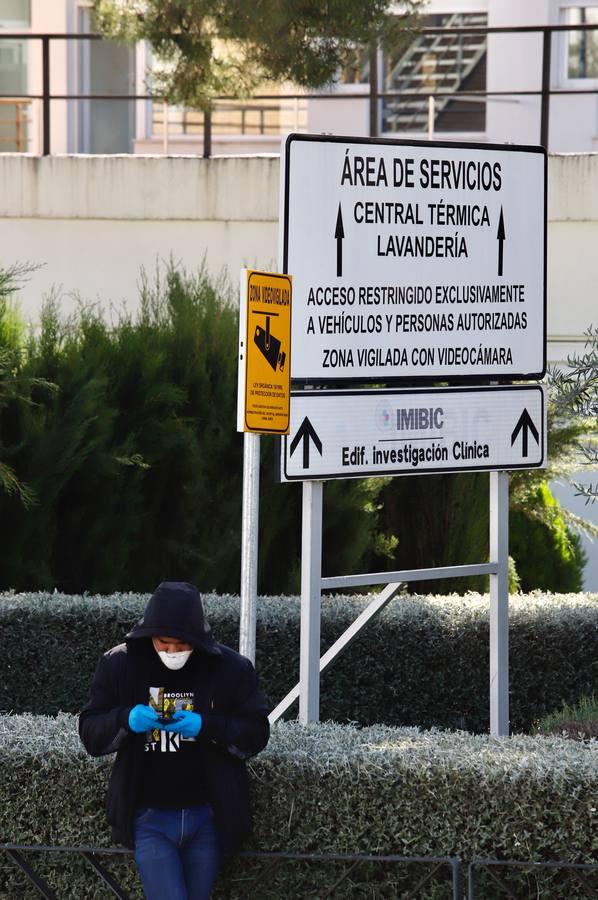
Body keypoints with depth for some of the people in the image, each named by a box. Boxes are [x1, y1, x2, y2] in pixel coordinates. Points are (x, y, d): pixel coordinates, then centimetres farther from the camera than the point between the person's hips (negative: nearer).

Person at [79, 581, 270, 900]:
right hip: (150, 817, -1)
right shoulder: (119, 665, -3)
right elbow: (90, 734, 1)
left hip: (207, 817, 1)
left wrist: (206, 726, -20)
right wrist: (125, 719, -21)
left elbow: (257, 734, -2)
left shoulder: (231, 669, -5)